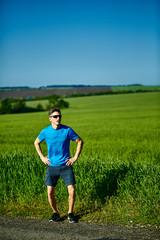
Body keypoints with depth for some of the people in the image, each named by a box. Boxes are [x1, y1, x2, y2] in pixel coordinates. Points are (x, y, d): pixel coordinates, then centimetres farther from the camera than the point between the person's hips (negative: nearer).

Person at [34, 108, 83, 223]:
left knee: (72, 191, -7)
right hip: (52, 166, 1)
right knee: (50, 192, 0)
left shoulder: (67, 130, -7)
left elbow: (80, 142, 6)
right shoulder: (45, 131, -4)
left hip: (66, 166, -1)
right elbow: (36, 143, 15)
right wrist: (42, 157, 7)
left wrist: (75, 157, 0)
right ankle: (55, 213, 22)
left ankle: (70, 213, 15)